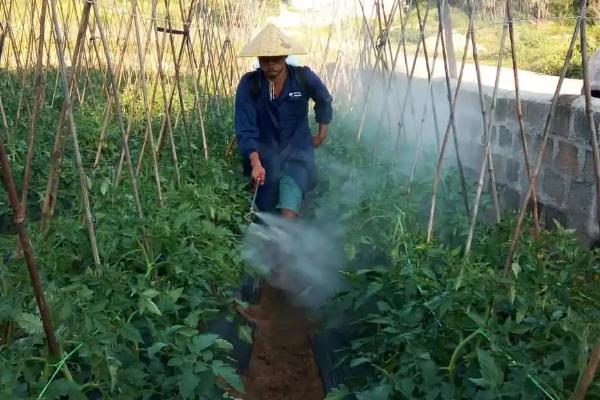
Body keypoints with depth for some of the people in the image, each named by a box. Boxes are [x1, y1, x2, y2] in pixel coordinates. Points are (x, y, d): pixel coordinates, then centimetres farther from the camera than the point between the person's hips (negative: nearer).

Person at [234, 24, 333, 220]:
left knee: (292, 185, -27)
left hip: (298, 147, -1)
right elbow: (245, 129, -18)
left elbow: (324, 100, 12)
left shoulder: (304, 78, -11)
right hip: (265, 151, 1)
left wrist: (323, 130, 21)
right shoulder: (249, 84, -14)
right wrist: (255, 163, -31)